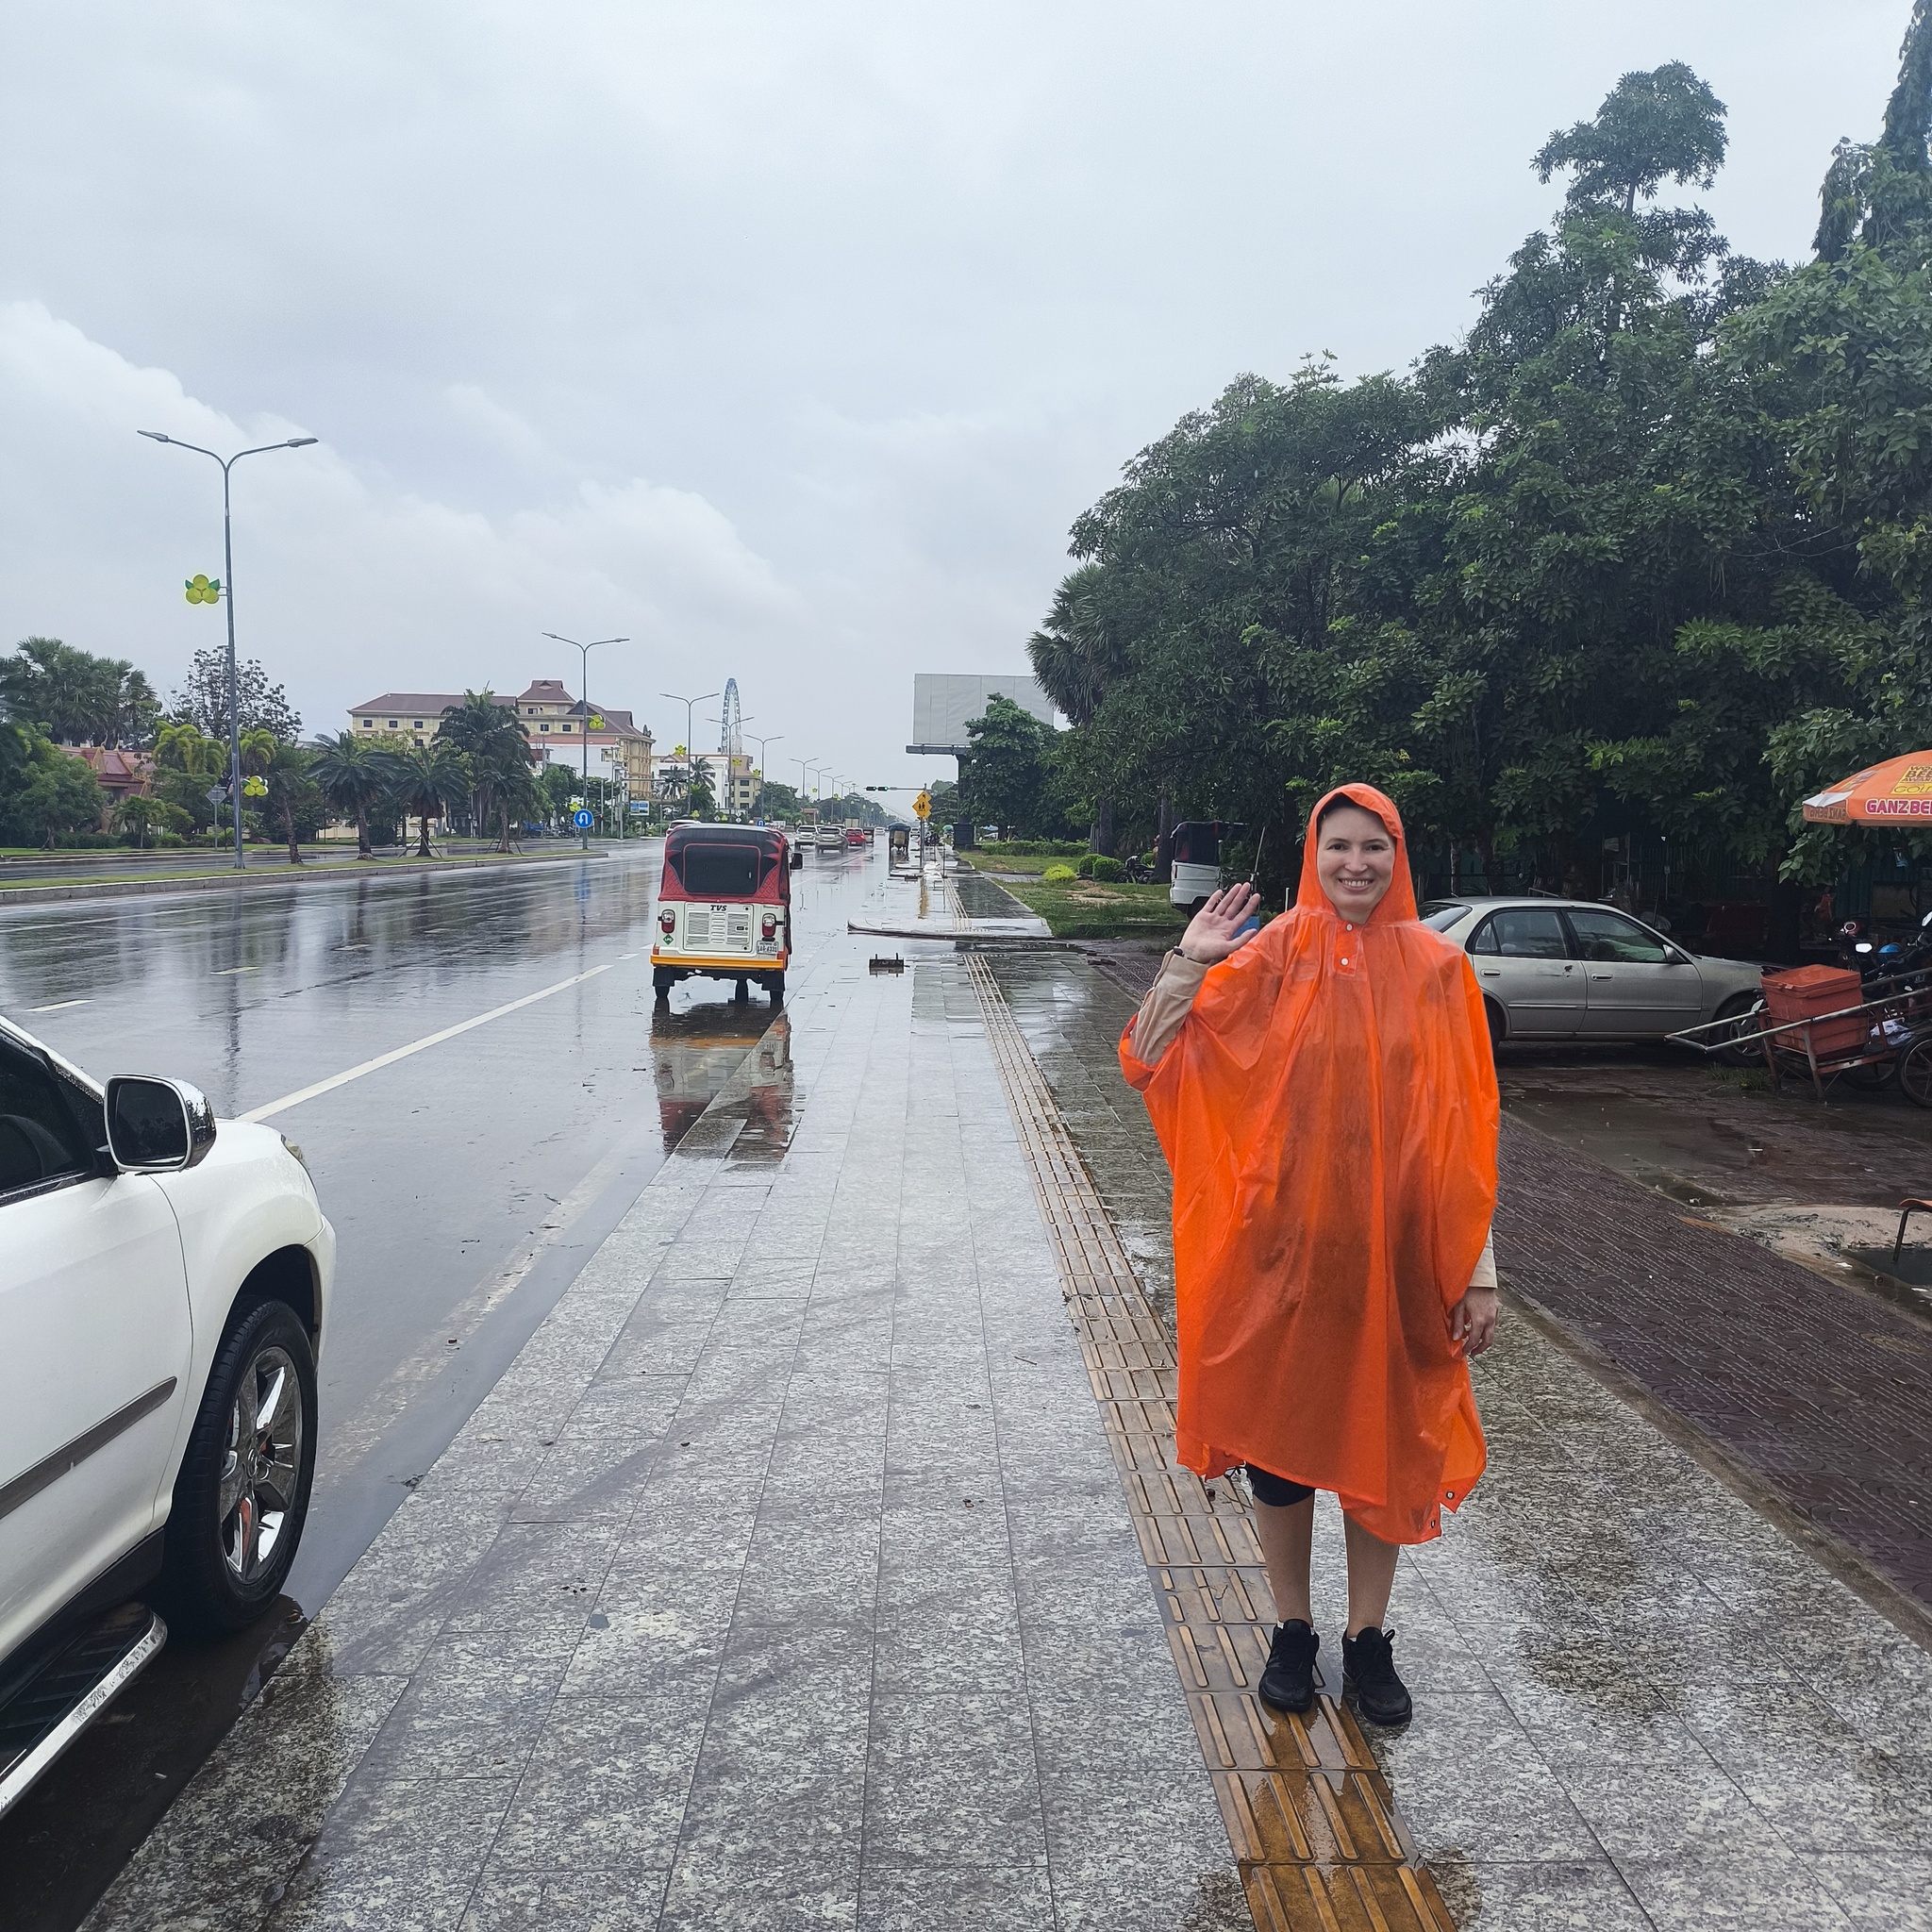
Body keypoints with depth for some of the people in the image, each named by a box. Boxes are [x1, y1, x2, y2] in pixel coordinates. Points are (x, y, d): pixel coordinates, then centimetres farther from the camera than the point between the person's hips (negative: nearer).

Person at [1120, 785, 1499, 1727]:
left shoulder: (1436, 968, 0)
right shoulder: (1271, 958, -4)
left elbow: (1466, 1133, 1)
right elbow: (1151, 1061, -9)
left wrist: (1479, 1274, 0)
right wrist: (1189, 961, -22)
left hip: (1394, 1253, 1)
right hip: (1283, 1246, 0)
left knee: (1383, 1439, 12)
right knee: (1279, 1433, 11)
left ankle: (1369, 1639, 31)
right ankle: (1292, 1630, 31)